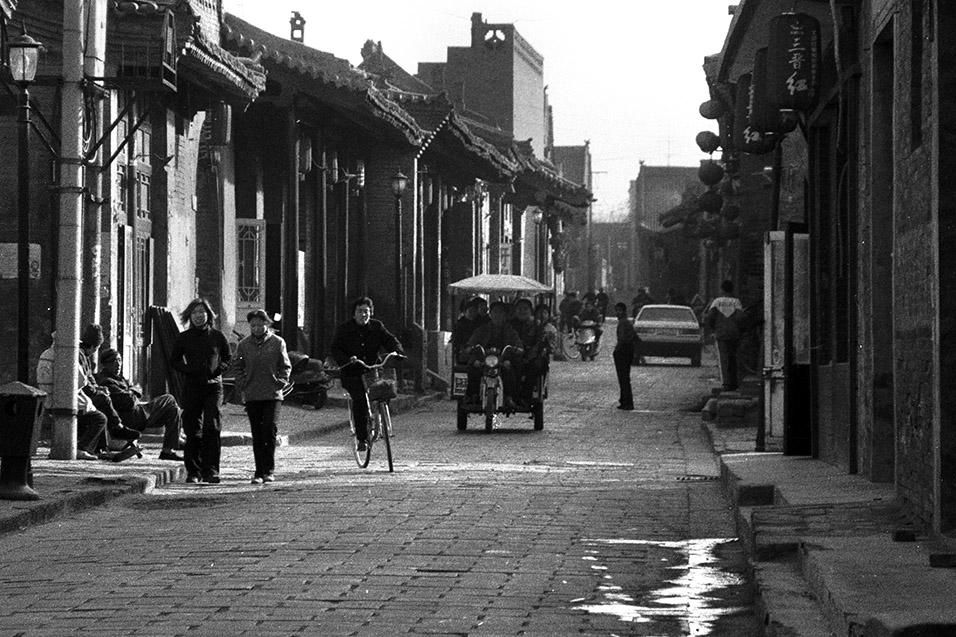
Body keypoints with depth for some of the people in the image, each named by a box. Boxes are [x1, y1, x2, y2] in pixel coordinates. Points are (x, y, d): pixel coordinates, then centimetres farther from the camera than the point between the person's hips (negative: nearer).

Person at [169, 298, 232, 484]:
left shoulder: (217, 336, 5)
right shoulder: (183, 338, 5)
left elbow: (228, 357, 14)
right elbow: (174, 360, 12)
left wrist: (218, 369, -5)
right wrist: (187, 370, -5)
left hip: (213, 386, -1)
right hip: (192, 386, 1)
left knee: (212, 427, -12)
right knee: (192, 430, 1)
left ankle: (210, 471, -11)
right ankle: (193, 472, 10)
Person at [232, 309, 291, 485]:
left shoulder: (277, 342, 2)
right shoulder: (244, 345, 7)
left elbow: (285, 366, 7)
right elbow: (238, 367, 13)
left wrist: (280, 383, -5)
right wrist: (242, 387, 2)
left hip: (272, 395, -2)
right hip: (252, 396, 2)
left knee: (270, 431, -9)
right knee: (257, 435, 3)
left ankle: (268, 470, -1)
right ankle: (260, 471, 8)